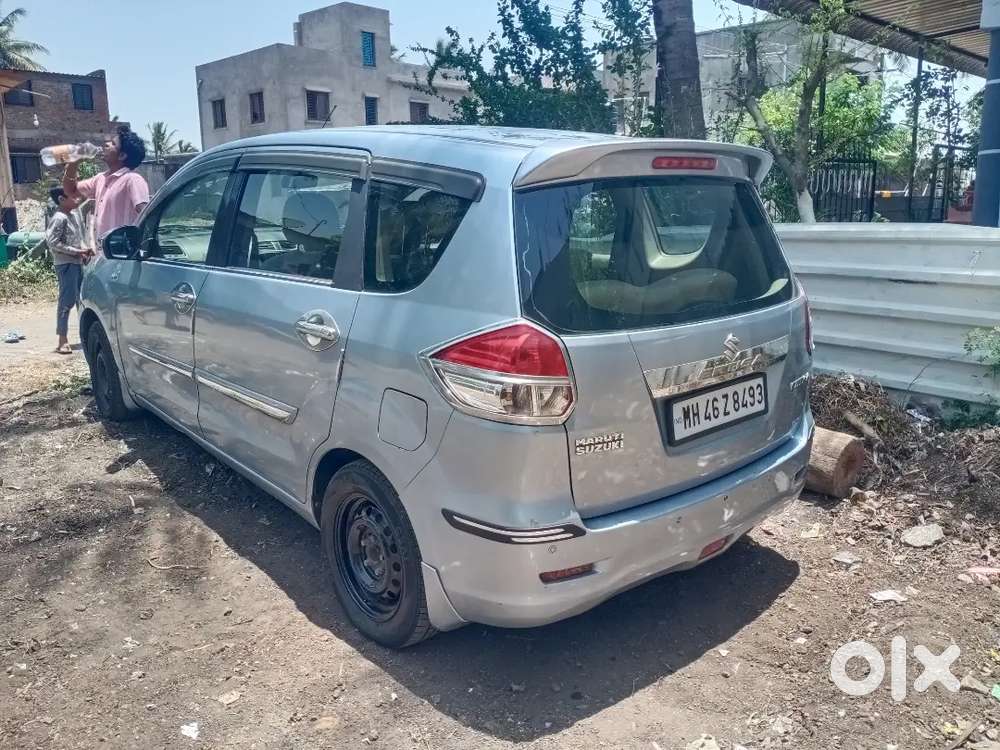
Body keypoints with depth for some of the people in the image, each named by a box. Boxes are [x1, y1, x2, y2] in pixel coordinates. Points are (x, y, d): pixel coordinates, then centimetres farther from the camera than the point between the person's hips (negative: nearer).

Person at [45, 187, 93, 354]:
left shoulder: (75, 214, 11)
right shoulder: (59, 218, -13)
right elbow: (52, 242, -18)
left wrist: (85, 248, 3)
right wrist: (76, 252, -17)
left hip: (77, 263, 8)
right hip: (65, 264, -8)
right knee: (67, 301, -7)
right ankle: (63, 340, -3)